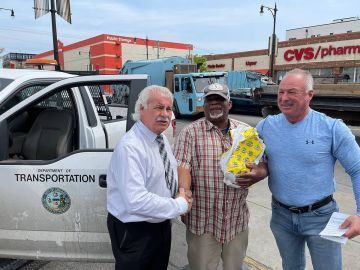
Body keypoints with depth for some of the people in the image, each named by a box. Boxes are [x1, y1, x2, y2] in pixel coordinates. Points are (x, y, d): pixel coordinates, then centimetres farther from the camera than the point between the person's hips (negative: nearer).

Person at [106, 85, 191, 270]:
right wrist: (180, 205, -23)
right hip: (135, 232, -8)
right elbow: (136, 201, -34)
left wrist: (182, 197, -3)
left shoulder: (161, 139, 2)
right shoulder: (129, 147, -27)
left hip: (162, 224, 8)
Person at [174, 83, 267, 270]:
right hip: (202, 221, -3)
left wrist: (257, 175, -16)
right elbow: (182, 167, -13)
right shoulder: (190, 132, -5)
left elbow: (264, 162, 6)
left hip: (237, 220, 3)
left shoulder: (246, 131, 5)